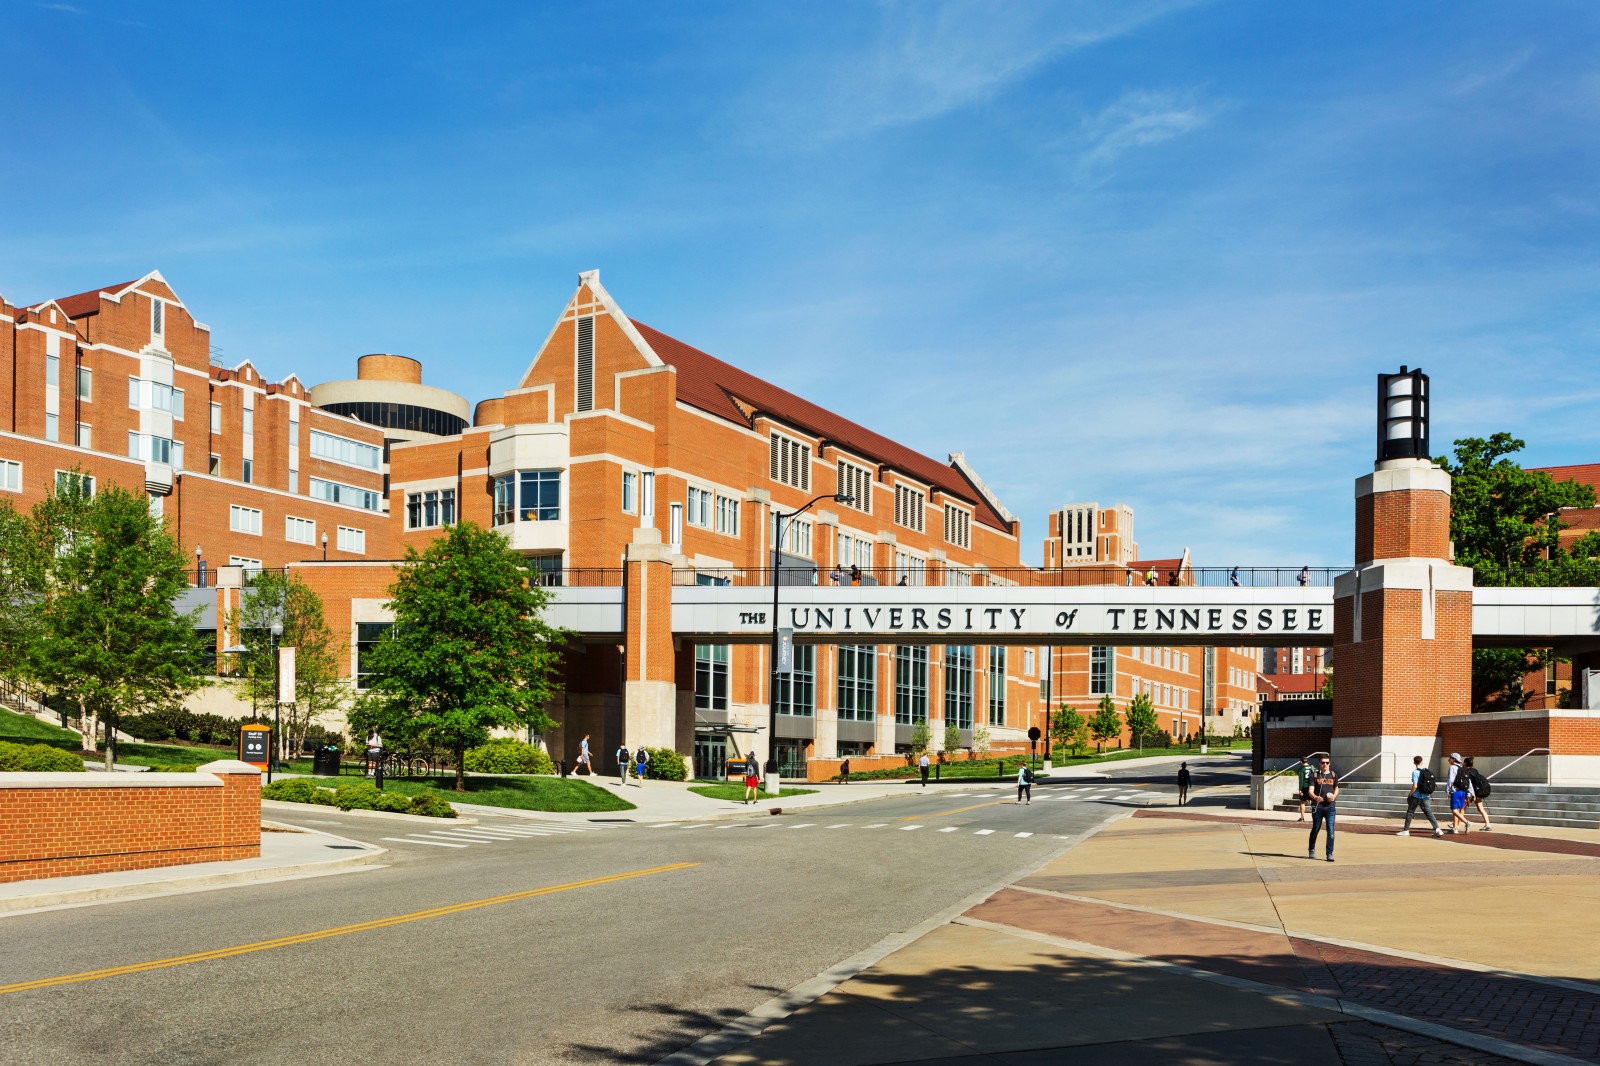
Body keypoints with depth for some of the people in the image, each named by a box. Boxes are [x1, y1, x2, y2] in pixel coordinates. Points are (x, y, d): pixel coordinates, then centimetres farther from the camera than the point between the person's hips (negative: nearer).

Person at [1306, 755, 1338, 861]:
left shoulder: (1334, 775, 10)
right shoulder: (1315, 775, 3)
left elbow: (1336, 789, 21)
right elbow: (1311, 791, -3)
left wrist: (1334, 796, -1)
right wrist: (1315, 797, -25)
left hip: (1330, 807, 1)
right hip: (1317, 806, -1)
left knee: (1331, 830, -8)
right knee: (1315, 829, 10)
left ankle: (1330, 854, -1)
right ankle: (1311, 850, 30)